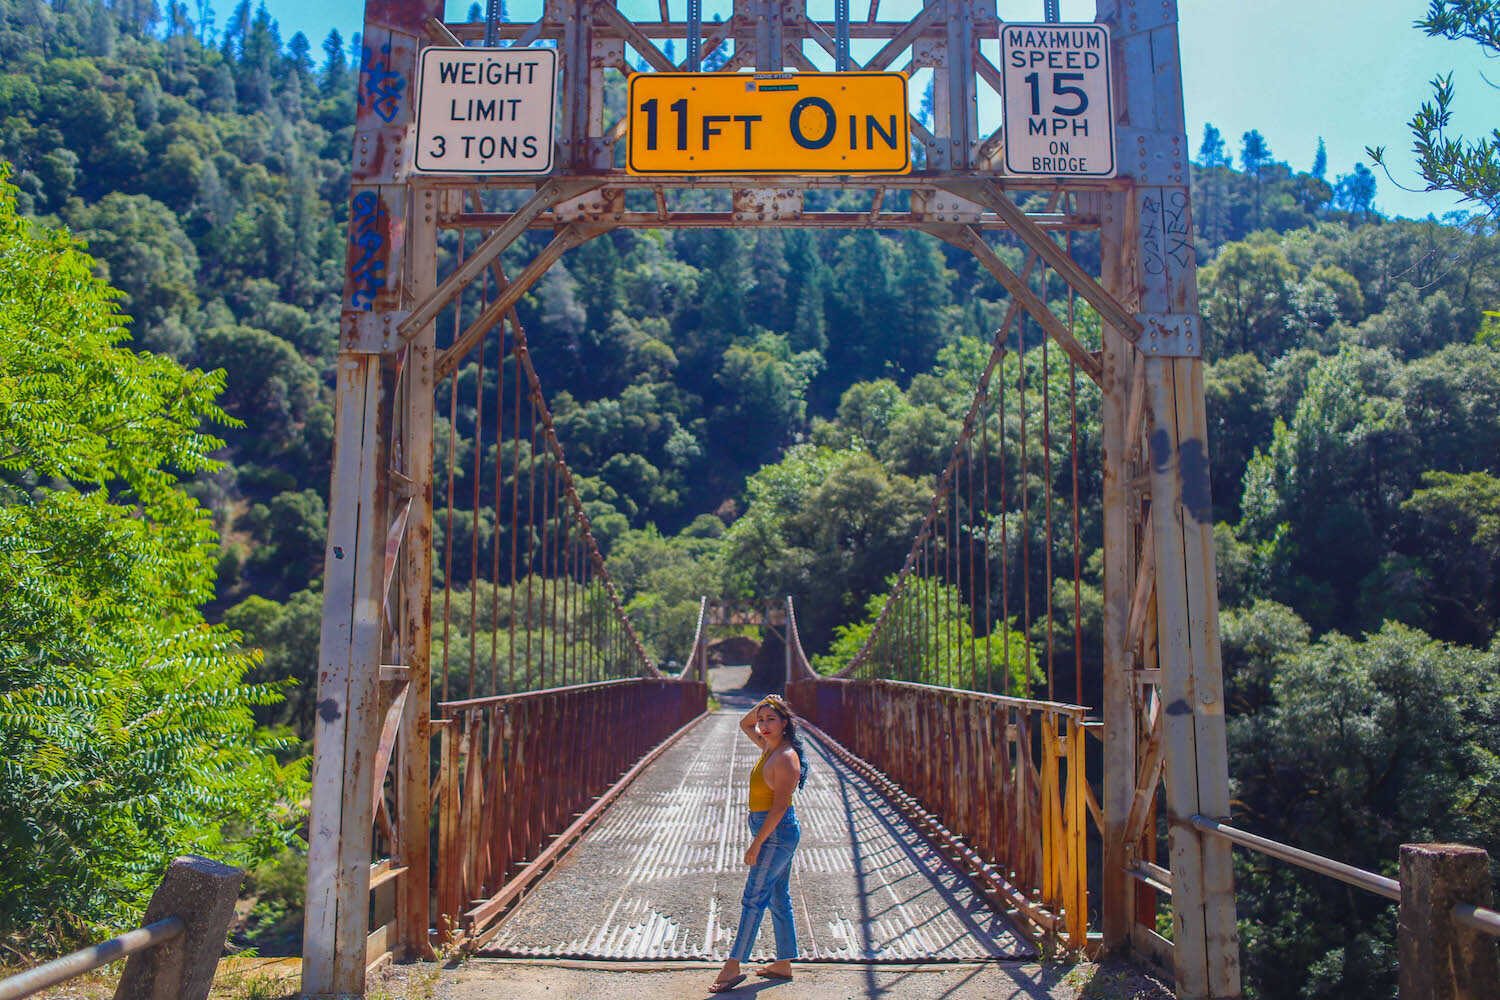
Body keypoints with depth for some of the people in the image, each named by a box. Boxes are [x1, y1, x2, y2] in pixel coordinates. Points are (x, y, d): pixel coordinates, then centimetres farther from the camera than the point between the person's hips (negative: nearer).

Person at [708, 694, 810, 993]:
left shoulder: (786, 758, -20)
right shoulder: (769, 746, 8)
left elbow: (780, 805, -23)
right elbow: (745, 724, 26)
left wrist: (756, 844, -22)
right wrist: (760, 706, 6)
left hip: (776, 832, -10)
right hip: (772, 832, 10)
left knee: (754, 899, -5)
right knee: (779, 899, 14)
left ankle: (732, 967, -1)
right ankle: (783, 964, 21)